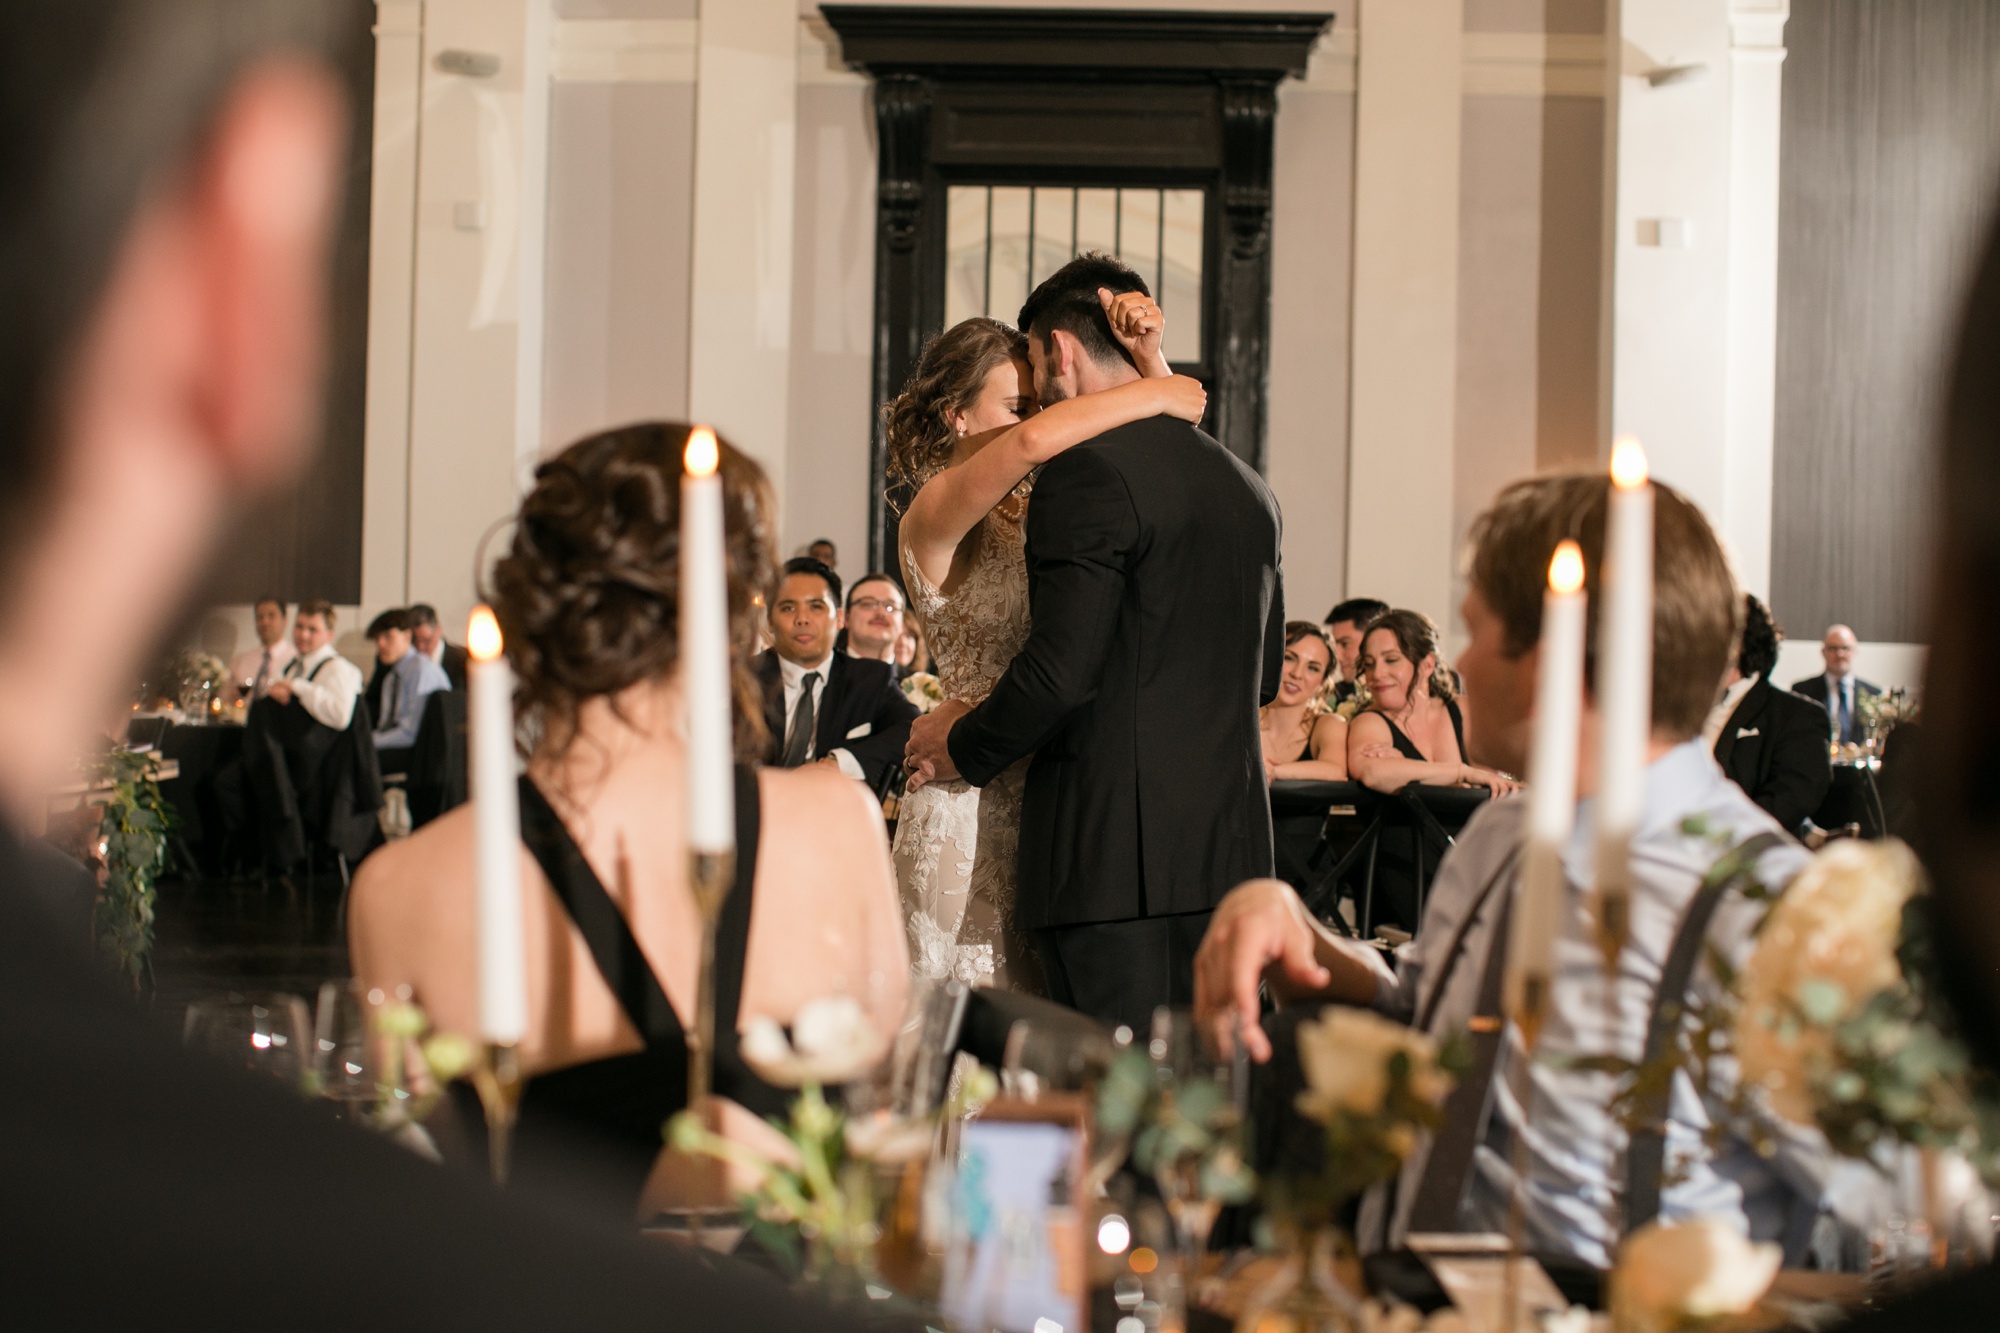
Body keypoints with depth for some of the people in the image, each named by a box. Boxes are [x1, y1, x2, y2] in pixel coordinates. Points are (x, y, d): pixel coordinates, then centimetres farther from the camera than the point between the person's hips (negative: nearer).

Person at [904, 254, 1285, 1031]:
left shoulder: (1087, 474, -11)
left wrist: (964, 747, -1)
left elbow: (1061, 668, -18)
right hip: (1231, 849, 8)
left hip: (1115, 857, -8)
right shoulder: (1249, 487, 15)